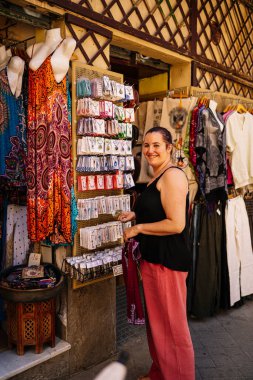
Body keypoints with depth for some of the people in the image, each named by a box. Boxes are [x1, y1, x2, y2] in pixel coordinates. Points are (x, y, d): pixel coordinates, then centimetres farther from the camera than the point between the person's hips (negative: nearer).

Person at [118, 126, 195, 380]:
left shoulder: (173, 176, -17)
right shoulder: (156, 177, 14)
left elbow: (176, 224, -23)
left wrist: (138, 228, -15)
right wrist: (135, 215, 12)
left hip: (168, 261, -10)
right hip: (152, 258, 10)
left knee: (171, 324, 4)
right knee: (155, 319, 21)